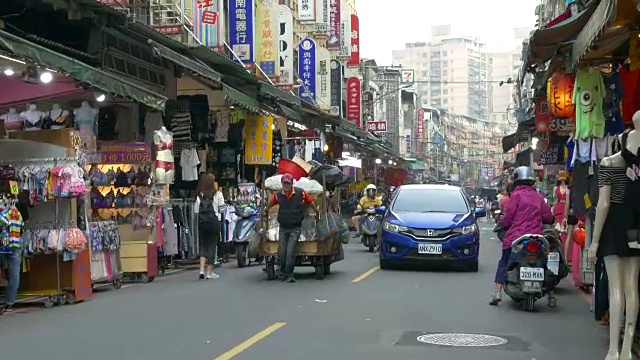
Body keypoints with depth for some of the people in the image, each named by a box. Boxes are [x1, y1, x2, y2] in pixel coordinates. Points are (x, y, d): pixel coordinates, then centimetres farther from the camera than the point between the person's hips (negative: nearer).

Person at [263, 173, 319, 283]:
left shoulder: (300, 193, -8)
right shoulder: (278, 195, -2)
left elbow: (310, 201, 9)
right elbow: (270, 204, 19)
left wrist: (317, 209, 23)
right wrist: (265, 211, 34)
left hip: (295, 228, -2)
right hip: (283, 228, 3)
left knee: (290, 252, -11)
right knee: (281, 252, 3)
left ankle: (289, 275, -3)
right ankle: (282, 272, 25)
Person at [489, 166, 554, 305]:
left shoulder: (517, 195, -6)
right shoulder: (538, 197, 9)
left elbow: (509, 216, -8)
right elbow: (549, 217, 10)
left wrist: (503, 223, 13)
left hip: (516, 237, -4)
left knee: (503, 263, 7)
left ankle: (498, 292, -3)